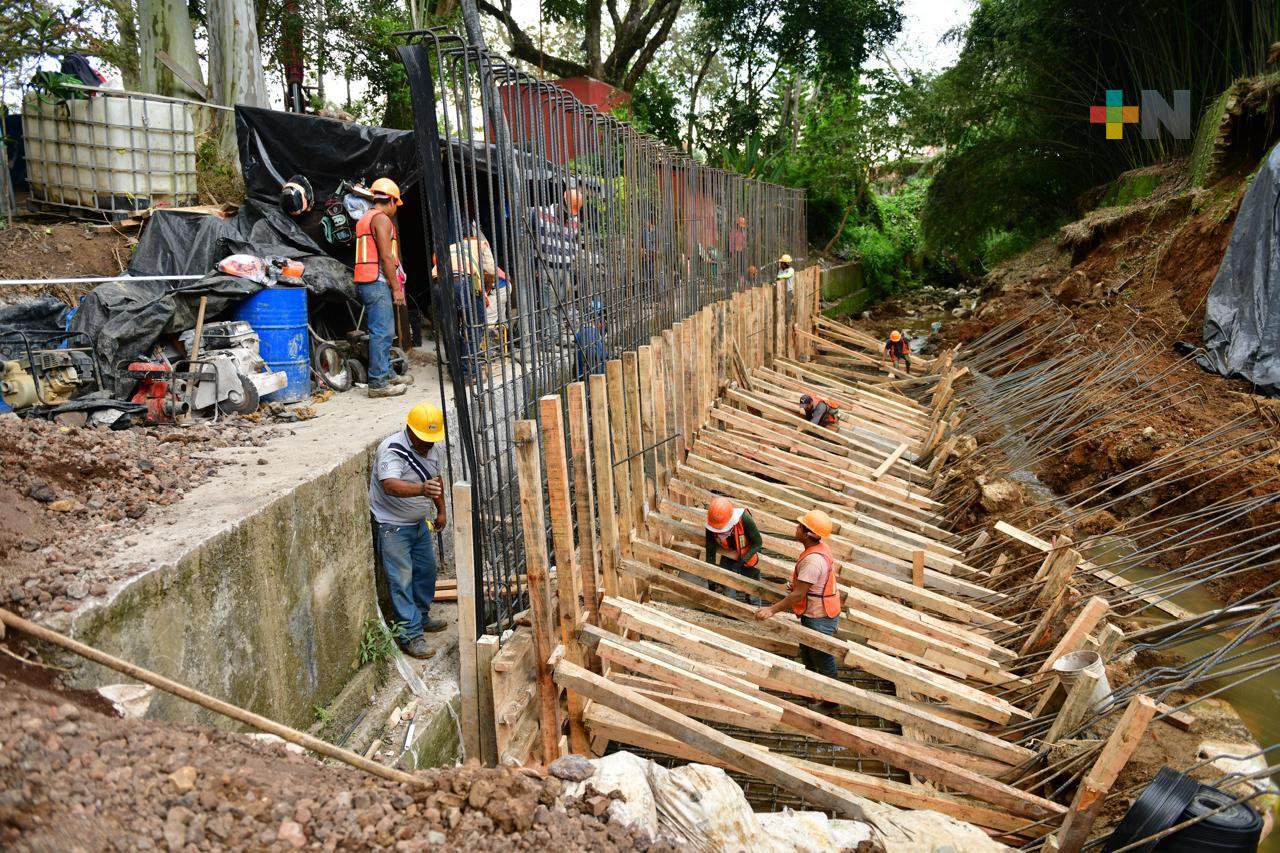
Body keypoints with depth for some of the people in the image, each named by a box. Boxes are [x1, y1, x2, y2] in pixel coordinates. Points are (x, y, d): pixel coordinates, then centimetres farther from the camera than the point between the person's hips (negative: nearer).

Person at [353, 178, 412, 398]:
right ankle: (378, 383, -11)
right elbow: (386, 257, -16)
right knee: (382, 332, -10)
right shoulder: (381, 219, -9)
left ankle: (387, 374, 26)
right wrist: (396, 288, -15)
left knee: (384, 330, 18)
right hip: (378, 282, -10)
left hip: (366, 281, 10)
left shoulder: (365, 219, 22)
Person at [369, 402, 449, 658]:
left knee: (426, 571, 19)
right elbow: (390, 485, -44)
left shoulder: (436, 447, -2)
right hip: (391, 525, -8)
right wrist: (421, 489, -60)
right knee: (401, 580, -6)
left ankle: (421, 617, 38)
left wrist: (440, 510, 21)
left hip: (419, 522, 8)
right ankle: (411, 635, 1)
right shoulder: (392, 450, -27)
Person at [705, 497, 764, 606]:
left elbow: (758, 543, -23)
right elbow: (710, 553, -19)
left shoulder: (744, 519, -36)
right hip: (728, 559, 2)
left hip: (748, 558, -2)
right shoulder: (711, 526, -27)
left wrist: (742, 562, -32)